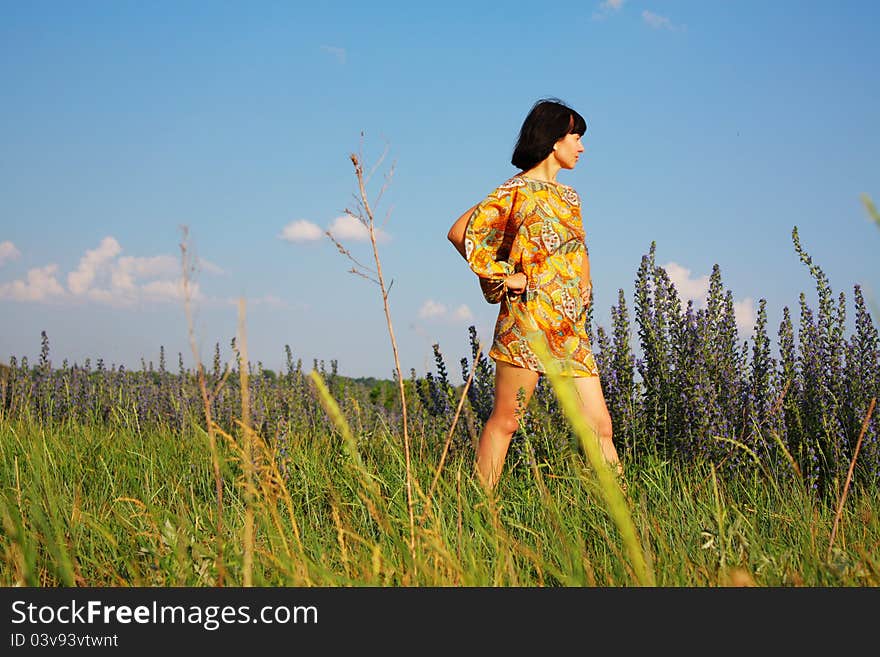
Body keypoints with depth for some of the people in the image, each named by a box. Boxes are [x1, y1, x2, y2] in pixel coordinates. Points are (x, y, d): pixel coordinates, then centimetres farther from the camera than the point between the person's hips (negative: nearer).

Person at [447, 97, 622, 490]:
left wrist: (581, 304, 17)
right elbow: (462, 232, -9)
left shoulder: (568, 196, 22)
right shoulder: (519, 189, -2)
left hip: (572, 328, 8)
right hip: (530, 317, -7)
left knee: (599, 425, 2)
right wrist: (504, 278, -7)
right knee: (505, 420, -5)